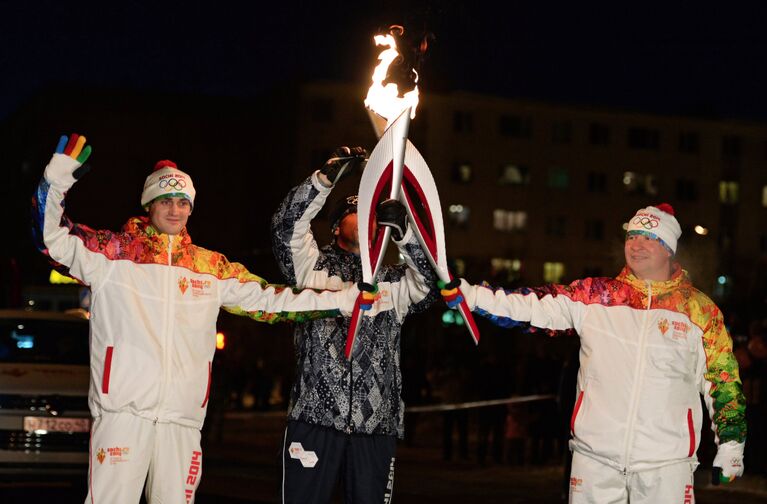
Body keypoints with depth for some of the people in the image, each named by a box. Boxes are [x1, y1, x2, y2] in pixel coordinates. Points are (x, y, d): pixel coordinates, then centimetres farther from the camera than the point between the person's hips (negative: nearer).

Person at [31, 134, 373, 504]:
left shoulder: (212, 267, 14)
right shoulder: (114, 252, 5)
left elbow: (268, 300, 16)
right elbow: (54, 239, -2)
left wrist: (343, 301, 12)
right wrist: (56, 181, -18)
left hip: (183, 414, 4)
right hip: (123, 408, -4)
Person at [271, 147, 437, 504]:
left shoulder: (393, 282, 15)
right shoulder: (314, 266, 10)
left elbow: (432, 282, -2)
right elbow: (286, 226, -5)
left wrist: (403, 232, -16)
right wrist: (327, 176, -15)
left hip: (375, 424, 2)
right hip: (314, 417, -2)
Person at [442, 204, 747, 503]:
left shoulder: (700, 309, 4)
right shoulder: (594, 295, 5)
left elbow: (722, 378, 8)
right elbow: (533, 306, -2)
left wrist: (731, 443, 7)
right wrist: (466, 293, -12)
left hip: (666, 462, -1)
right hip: (594, 455, 1)